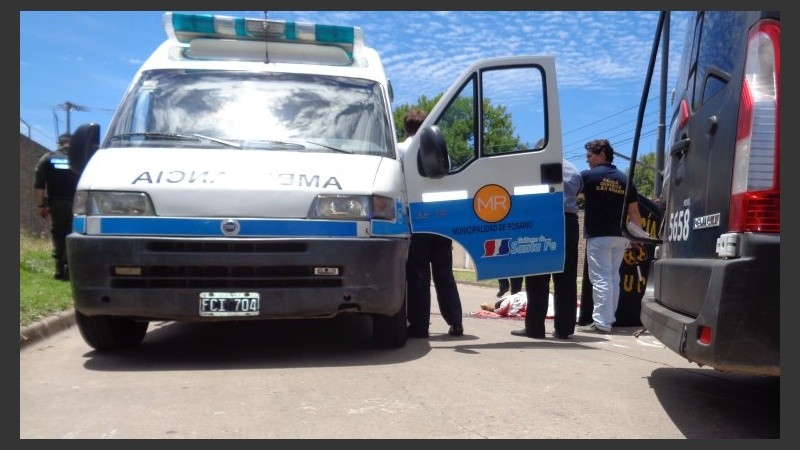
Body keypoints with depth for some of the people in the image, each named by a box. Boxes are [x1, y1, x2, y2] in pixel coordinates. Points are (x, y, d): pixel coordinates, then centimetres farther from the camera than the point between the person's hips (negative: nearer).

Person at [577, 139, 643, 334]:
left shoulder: (588, 176, -6)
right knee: (613, 277, 15)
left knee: (600, 278, -6)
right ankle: (610, 318, 21)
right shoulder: (624, 179, 9)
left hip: (598, 236, -6)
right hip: (620, 237, 6)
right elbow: (634, 212, 10)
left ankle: (601, 322, -8)